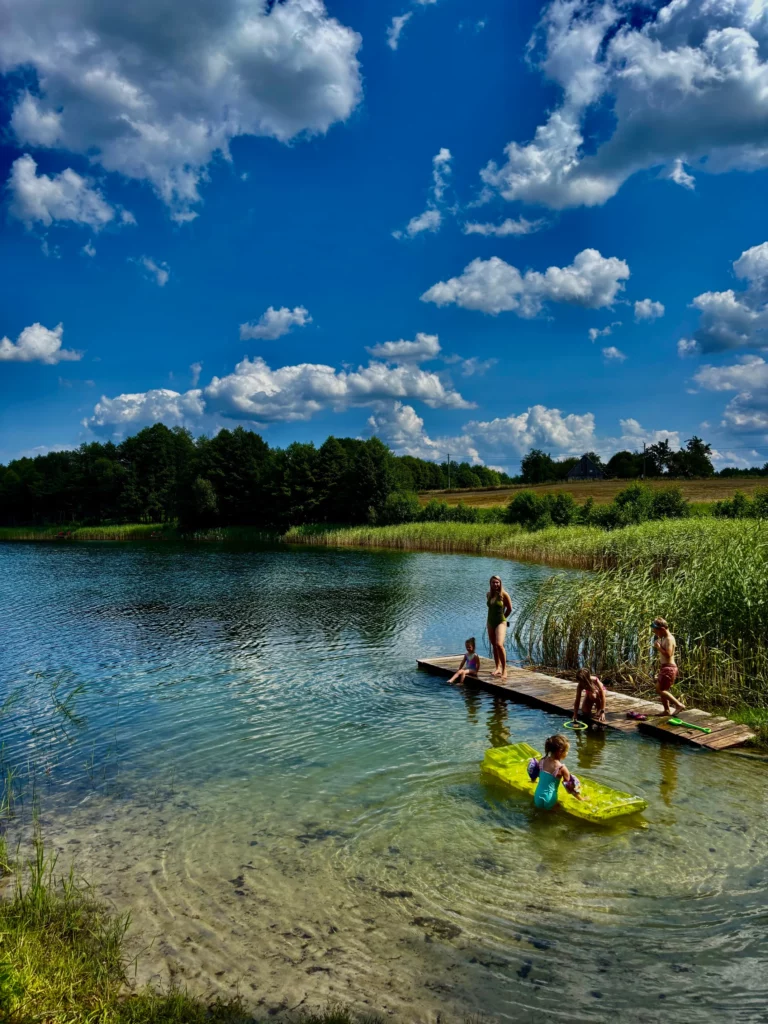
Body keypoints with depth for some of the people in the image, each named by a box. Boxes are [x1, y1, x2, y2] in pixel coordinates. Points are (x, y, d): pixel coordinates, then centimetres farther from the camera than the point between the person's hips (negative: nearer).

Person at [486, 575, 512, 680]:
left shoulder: (504, 594, -11)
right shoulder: (488, 594, 4)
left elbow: (509, 609, -1)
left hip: (501, 622, -6)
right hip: (490, 622, 6)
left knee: (499, 645, -20)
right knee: (494, 645, 12)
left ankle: (504, 669, -12)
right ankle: (497, 668, 25)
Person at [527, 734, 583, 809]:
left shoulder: (542, 761, 0)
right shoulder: (562, 768, -15)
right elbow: (570, 788, -6)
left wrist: (533, 779, 39)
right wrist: (581, 799, 8)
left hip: (537, 799, 6)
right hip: (548, 802, -6)